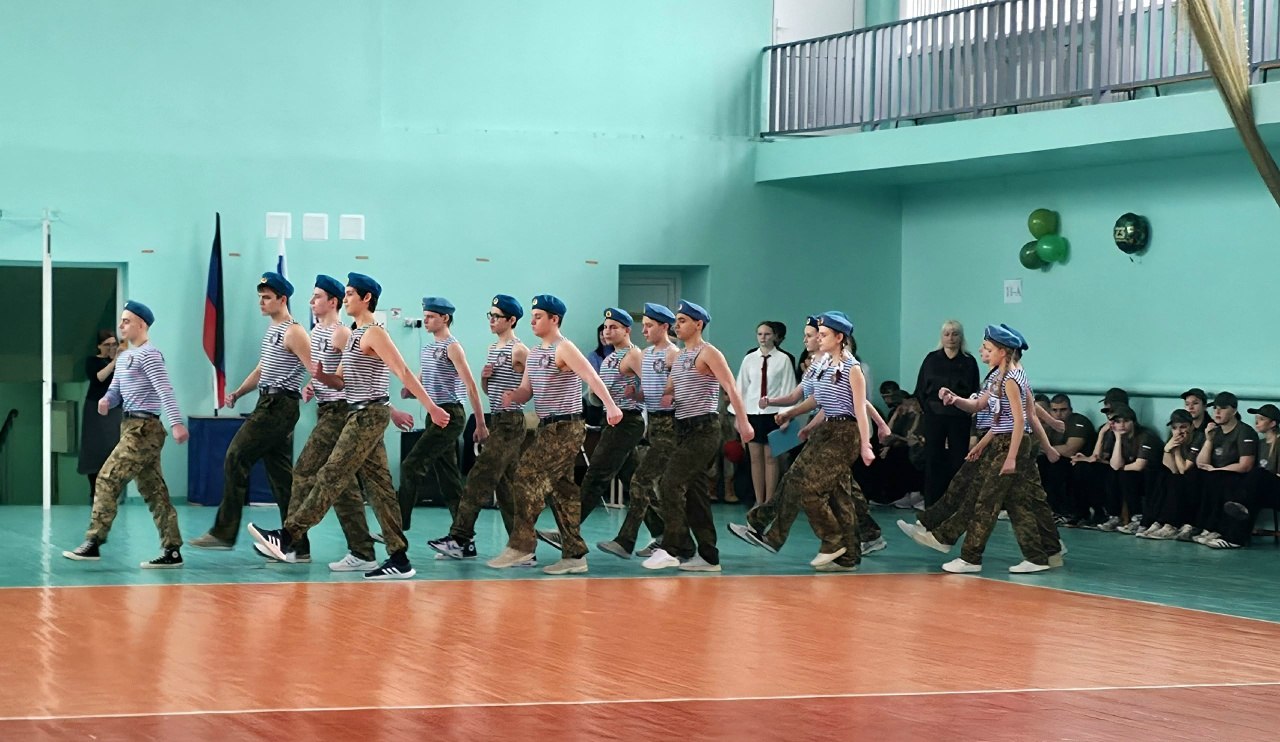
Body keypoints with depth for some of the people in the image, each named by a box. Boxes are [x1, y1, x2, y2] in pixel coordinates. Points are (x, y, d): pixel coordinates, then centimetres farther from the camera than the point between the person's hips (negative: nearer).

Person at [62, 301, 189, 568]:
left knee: (107, 480, -10)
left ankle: (94, 542, -7)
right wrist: (106, 400, -5)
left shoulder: (149, 355, -10)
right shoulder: (124, 357, 18)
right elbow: (116, 391, 19)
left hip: (143, 429, -10)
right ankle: (172, 550, 6)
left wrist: (176, 422, -30)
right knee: (154, 491, 7)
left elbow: (165, 390, -20)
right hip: (132, 428, 10)